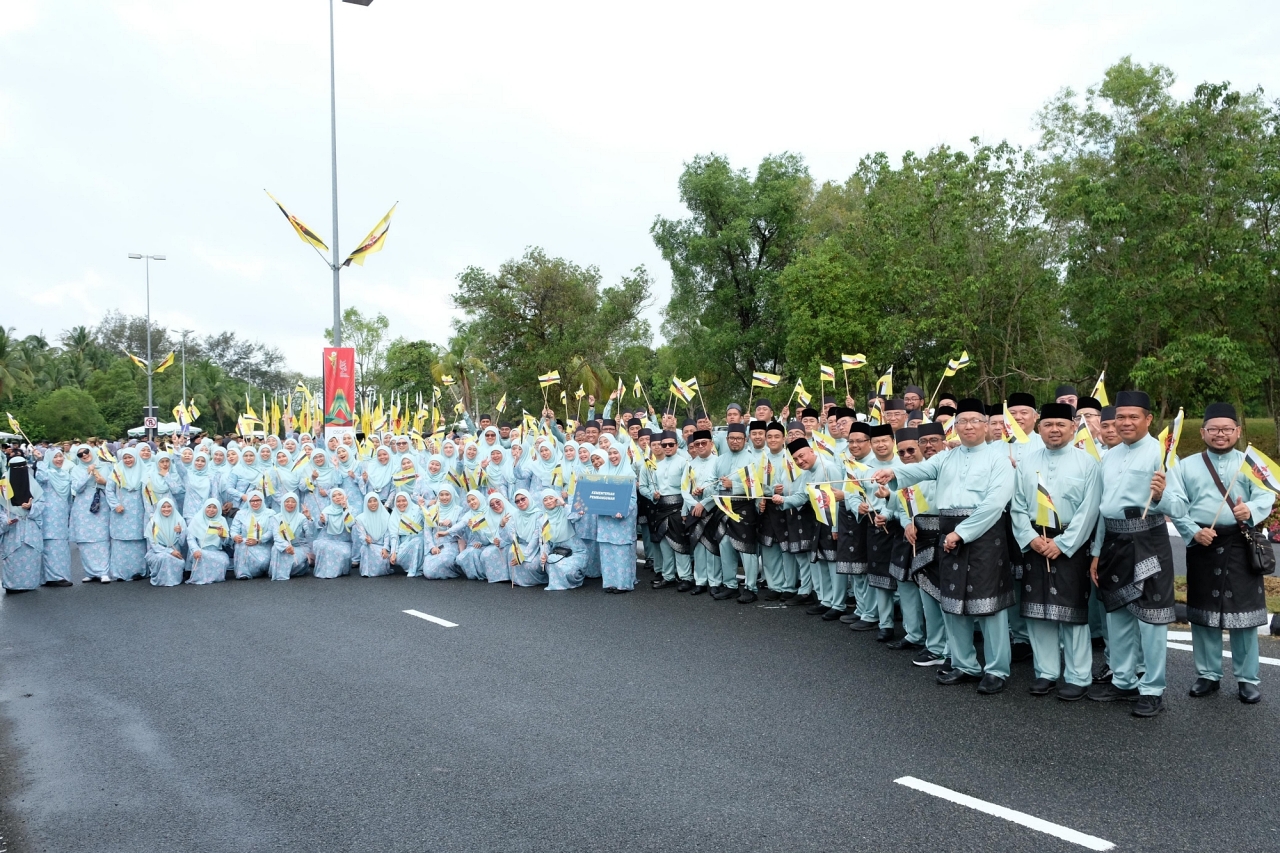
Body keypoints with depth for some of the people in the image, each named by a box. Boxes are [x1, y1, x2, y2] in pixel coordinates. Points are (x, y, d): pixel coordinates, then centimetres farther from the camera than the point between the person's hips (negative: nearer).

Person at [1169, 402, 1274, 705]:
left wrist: (1251, 510, -25)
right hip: (1201, 545, 1)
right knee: (1202, 612, 7)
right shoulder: (1186, 466, 7)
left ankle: (1247, 679, 15)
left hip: (1240, 545, -1)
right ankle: (1208, 674, 20)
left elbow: (1266, 496, -4)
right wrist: (1193, 531, -14)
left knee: (1243, 611, 2)